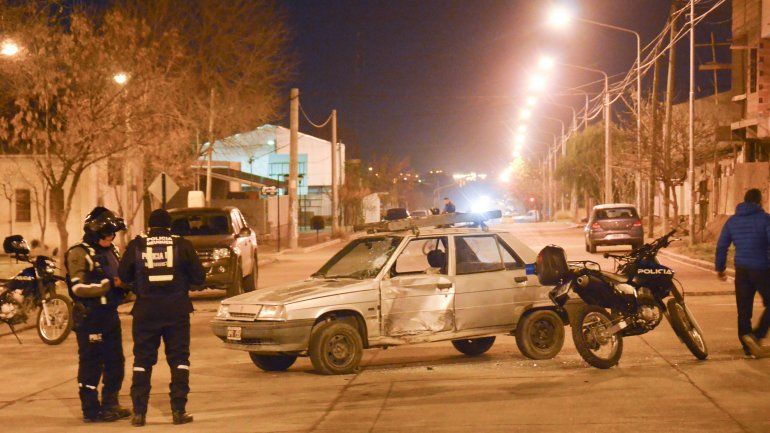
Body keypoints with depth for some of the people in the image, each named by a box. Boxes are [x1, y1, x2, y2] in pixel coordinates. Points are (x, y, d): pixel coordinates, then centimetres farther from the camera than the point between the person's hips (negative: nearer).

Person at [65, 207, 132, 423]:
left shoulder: (111, 251, 16)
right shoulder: (79, 254, -10)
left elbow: (120, 277, 28)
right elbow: (79, 287, -20)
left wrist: (125, 283, 5)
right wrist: (110, 283, -24)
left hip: (110, 314, 8)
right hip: (89, 317, -8)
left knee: (115, 362, 13)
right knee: (91, 364, -3)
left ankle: (110, 404, 25)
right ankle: (91, 410, 4)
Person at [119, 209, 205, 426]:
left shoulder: (136, 246, -1)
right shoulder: (182, 245, -1)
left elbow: (123, 276, 5)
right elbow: (199, 278, -1)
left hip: (146, 310, 1)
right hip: (177, 310, 0)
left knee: (142, 360, 8)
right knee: (179, 359, 7)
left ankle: (139, 412, 5)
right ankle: (179, 410, 2)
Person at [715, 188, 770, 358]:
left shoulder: (732, 221, 9)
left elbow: (721, 246, 11)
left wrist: (720, 268, 19)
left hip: (741, 270, 5)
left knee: (744, 309, 9)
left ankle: (748, 347, 11)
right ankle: (756, 335, -13)